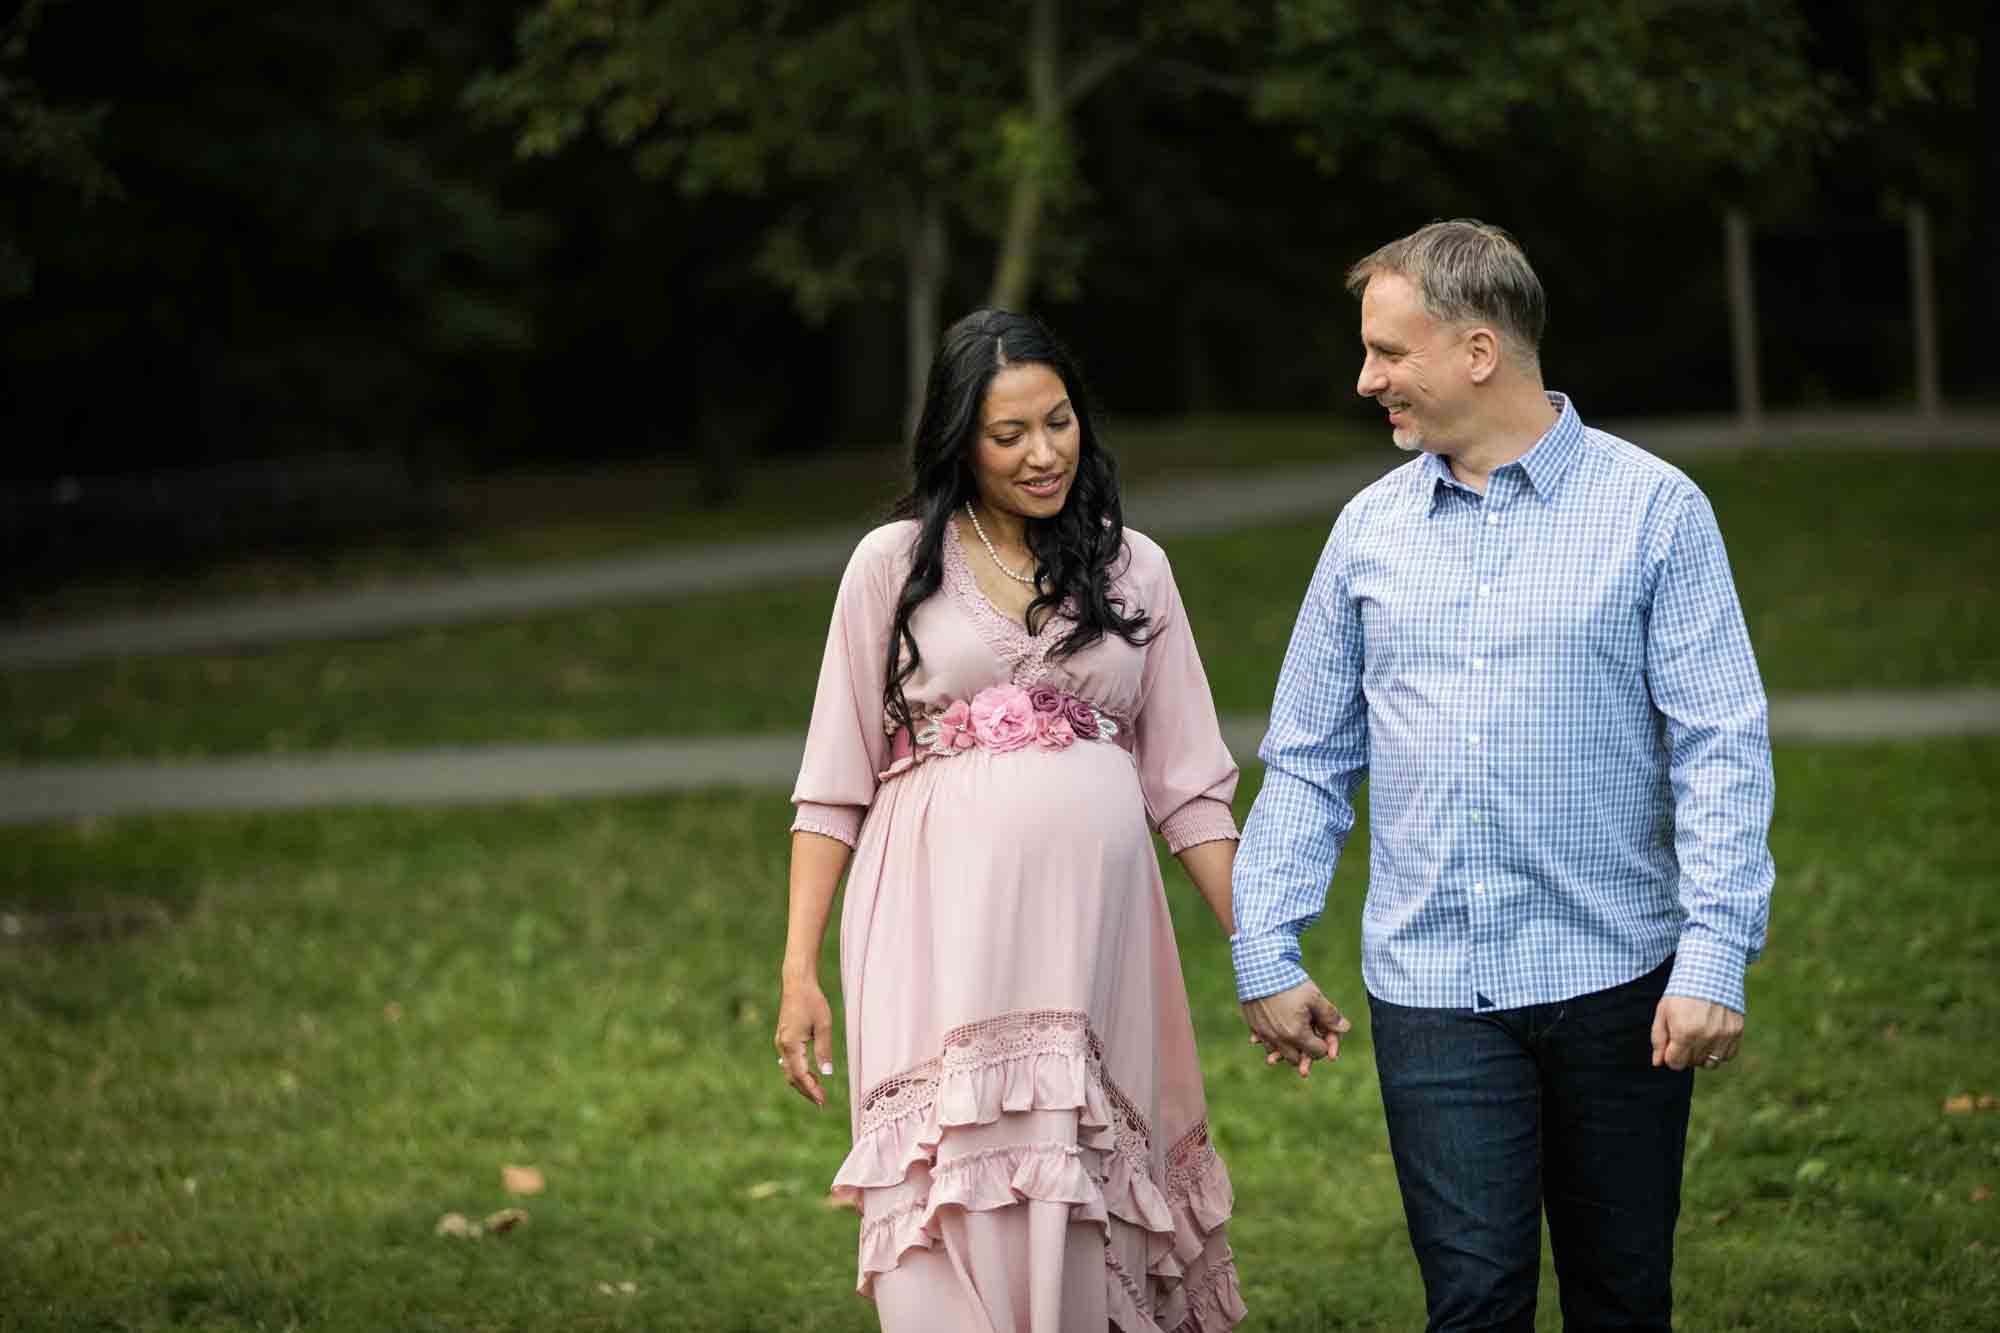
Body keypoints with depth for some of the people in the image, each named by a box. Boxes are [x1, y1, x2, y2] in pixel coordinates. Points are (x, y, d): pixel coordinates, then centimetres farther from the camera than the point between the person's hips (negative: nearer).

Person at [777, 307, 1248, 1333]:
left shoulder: (1132, 570, 13)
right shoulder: (894, 564, 7)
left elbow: (1187, 785, 13)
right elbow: (833, 786, 7)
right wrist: (799, 969, -1)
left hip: (1089, 930, 2)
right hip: (944, 931, -2)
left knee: (1075, 1226, 1)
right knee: (954, 1236, -9)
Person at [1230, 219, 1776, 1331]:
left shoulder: (1653, 508, -2)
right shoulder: (1372, 529, 9)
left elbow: (1722, 749, -6)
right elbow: (1309, 760, 13)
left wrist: (1716, 958, -14)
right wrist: (1266, 957, 6)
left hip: (1615, 979, -2)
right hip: (1432, 989, 2)